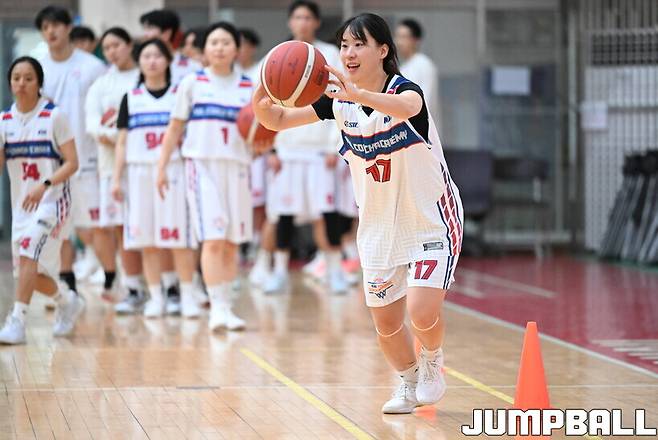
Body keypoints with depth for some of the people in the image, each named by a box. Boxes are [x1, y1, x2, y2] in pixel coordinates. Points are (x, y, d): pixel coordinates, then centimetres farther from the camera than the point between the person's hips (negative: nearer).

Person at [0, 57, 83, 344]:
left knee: (28, 252, -25)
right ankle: (68, 302, 38)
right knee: (31, 269, 10)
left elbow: (71, 163, -10)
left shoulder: (54, 116, -8)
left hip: (51, 200, -6)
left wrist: (44, 185, -24)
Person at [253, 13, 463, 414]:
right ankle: (409, 382, 36)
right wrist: (263, 99, -30)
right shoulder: (339, 100, -5)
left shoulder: (405, 89, -21)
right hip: (379, 225, 6)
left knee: (421, 311, -20)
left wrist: (358, 95, -65)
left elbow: (407, 107, -47)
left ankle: (432, 361, 13)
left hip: (431, 219, -5)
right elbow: (276, 121, -6)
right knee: (386, 323, 9)